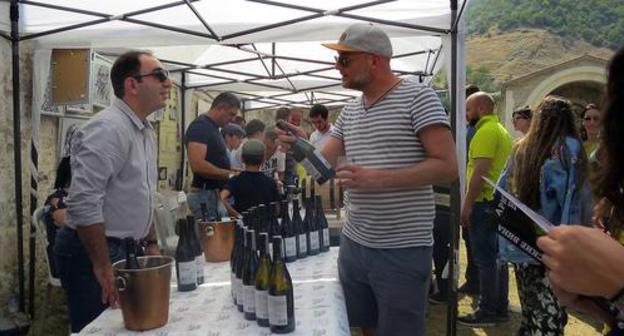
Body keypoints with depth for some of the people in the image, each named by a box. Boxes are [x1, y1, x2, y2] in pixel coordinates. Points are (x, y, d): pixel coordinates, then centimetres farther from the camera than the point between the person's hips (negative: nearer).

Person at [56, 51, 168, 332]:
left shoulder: (145, 130, 11)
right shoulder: (108, 129, -20)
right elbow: (83, 204, -26)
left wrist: (151, 243, 17)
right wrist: (103, 267, -21)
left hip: (127, 250, 9)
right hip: (92, 254, -9)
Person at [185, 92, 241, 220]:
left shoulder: (212, 127, 15)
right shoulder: (200, 126, -15)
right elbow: (197, 165, -26)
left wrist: (231, 171, 8)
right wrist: (230, 175, -19)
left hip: (215, 193, 10)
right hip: (205, 195, -10)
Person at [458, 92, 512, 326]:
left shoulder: (486, 131, -14)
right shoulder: (501, 130, 17)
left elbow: (481, 171, -21)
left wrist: (467, 205, -19)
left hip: (485, 202, -10)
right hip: (499, 201, 10)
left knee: (485, 259, -3)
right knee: (496, 256, 14)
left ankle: (487, 312, 4)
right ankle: (500, 309, 22)